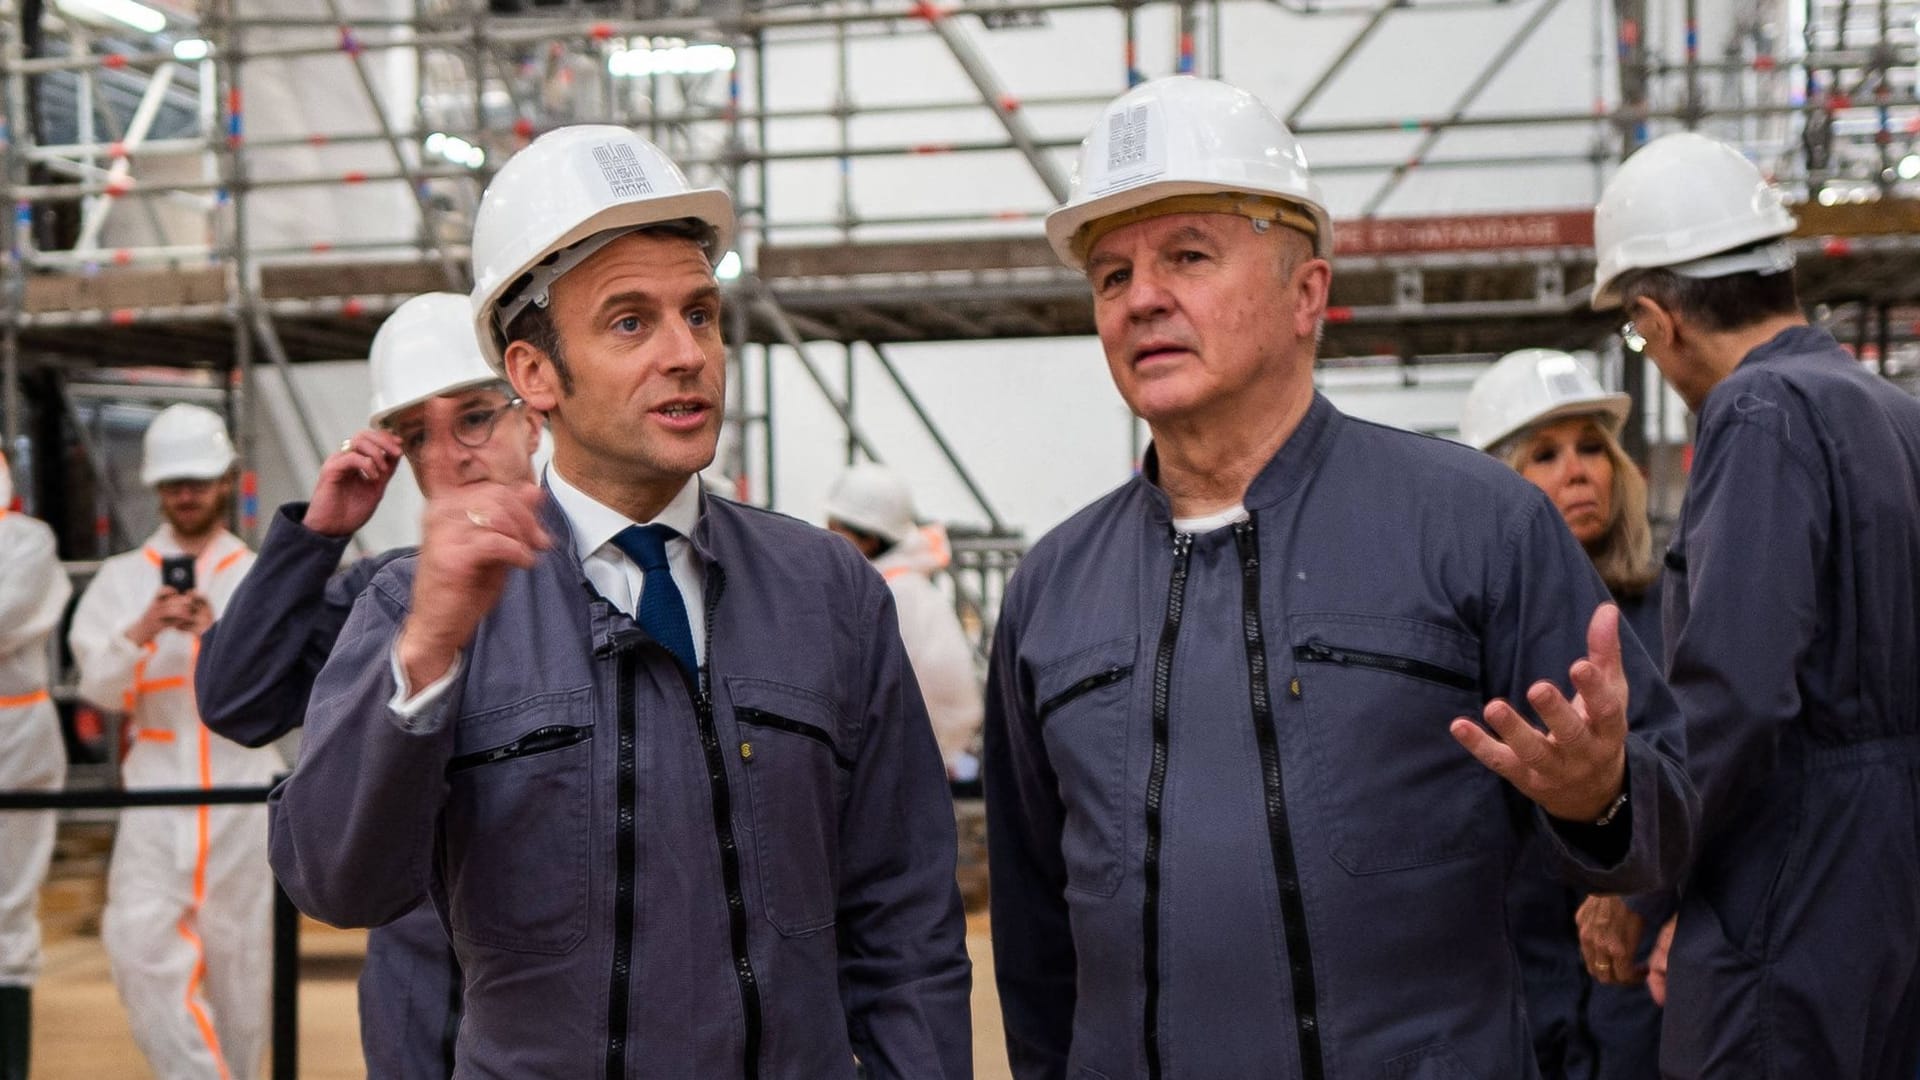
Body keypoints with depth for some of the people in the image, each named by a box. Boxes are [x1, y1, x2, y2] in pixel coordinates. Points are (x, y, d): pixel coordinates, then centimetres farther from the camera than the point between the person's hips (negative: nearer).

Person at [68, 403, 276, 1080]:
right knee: (140, 943, -12)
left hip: (243, 791, 0)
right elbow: (100, 688, -2)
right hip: (155, 788, 0)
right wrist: (142, 631, -20)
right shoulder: (121, 579, 9)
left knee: (238, 949, 4)